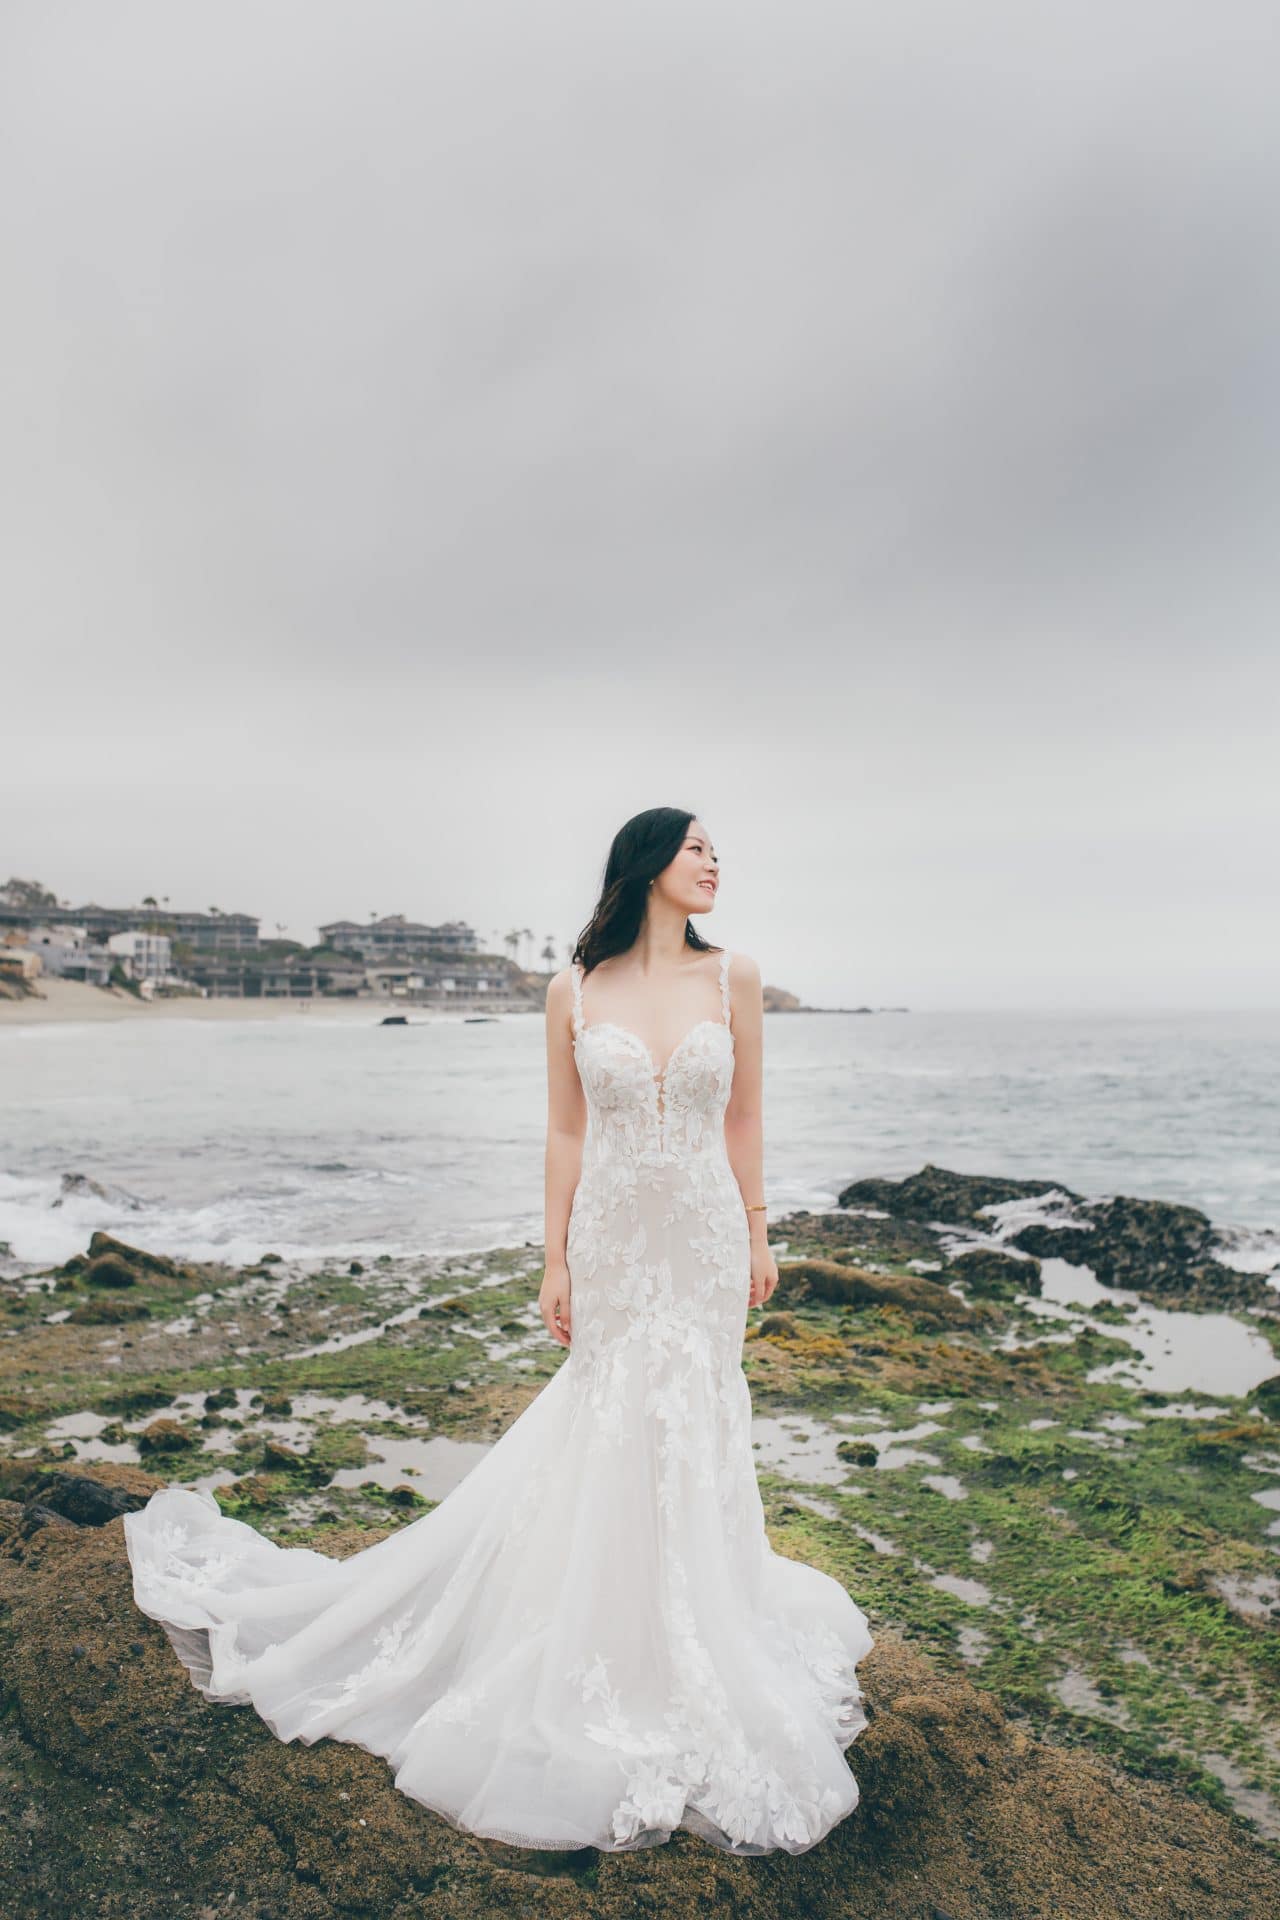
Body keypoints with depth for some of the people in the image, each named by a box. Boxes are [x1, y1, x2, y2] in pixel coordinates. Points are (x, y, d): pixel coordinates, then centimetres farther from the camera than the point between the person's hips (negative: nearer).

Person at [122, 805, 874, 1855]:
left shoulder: (735, 977, -2)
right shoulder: (574, 991, -4)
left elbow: (743, 1119, 5)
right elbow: (566, 1134, 0)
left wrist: (759, 1235, 6)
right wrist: (553, 1261, -1)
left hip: (705, 1240, 1)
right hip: (612, 1240, -1)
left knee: (691, 1438, 12)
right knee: (612, 1437, 10)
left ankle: (690, 1653, 35)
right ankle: (624, 1656, 33)